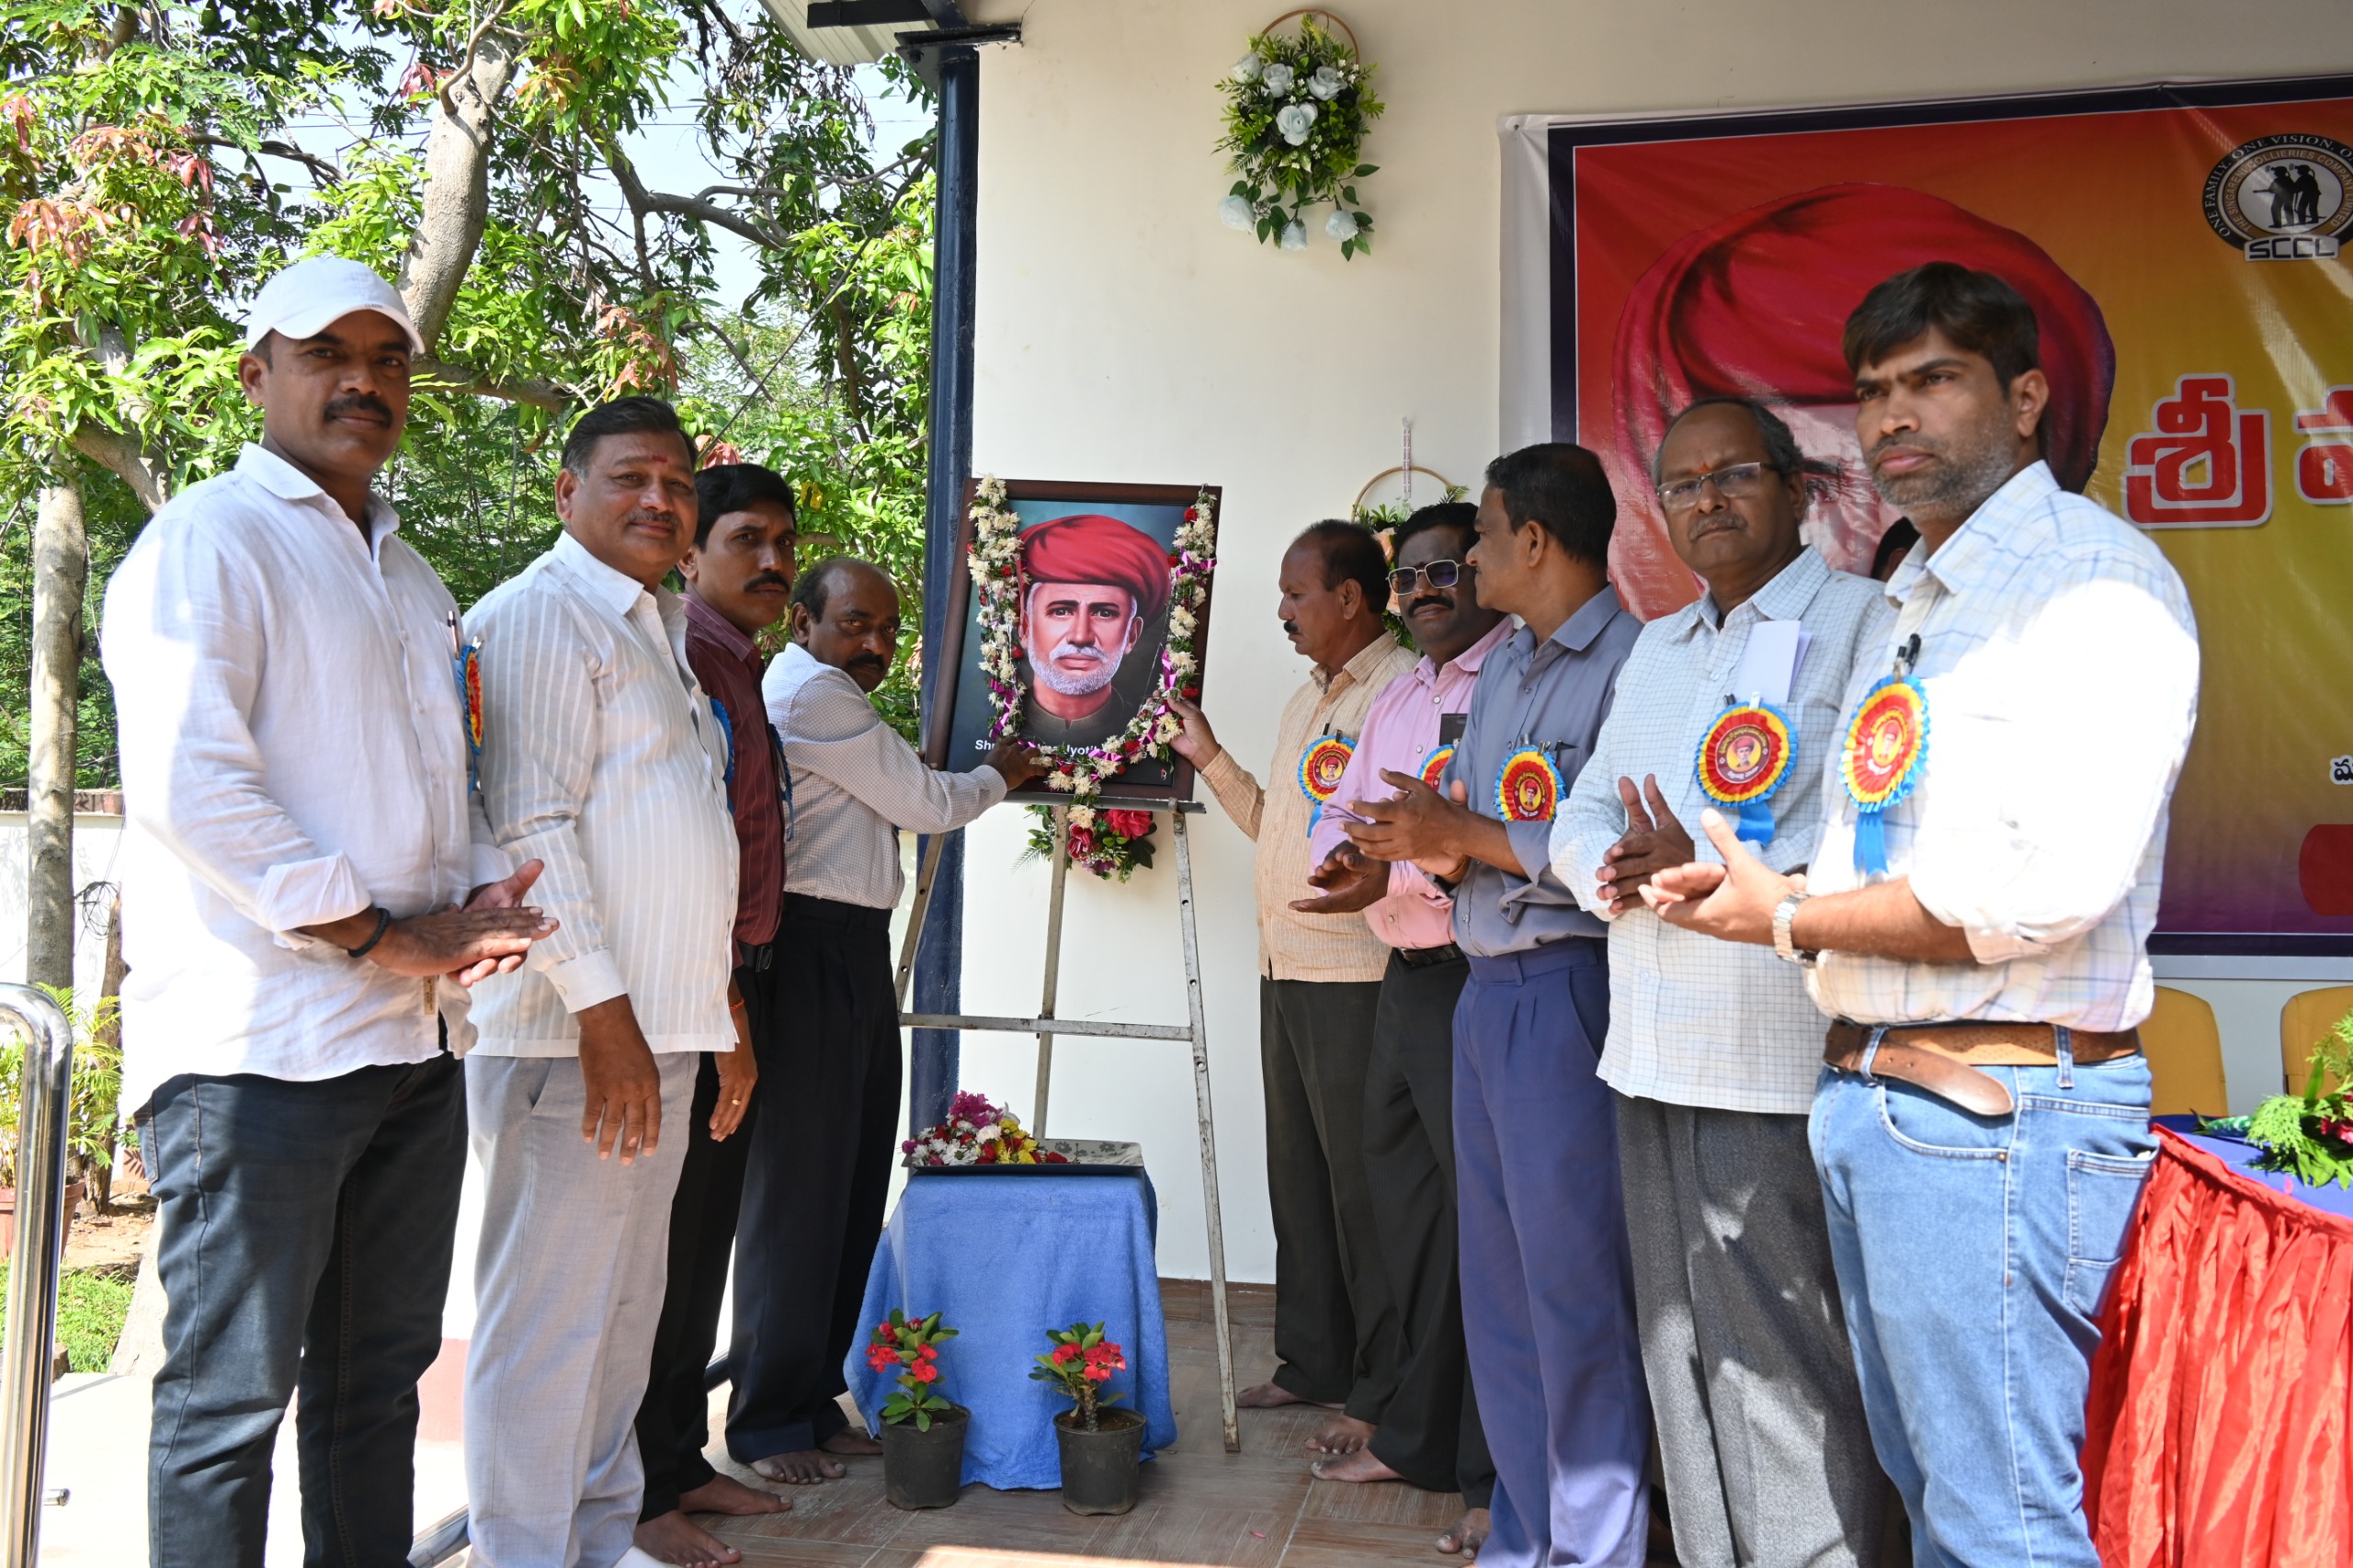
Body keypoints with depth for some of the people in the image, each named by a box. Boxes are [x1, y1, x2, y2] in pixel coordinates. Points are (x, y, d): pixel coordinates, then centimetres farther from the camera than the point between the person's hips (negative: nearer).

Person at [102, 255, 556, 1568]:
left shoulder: (415, 581, 21)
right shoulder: (209, 539, -5)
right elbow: (187, 788, -17)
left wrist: (480, 896, 4)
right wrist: (380, 938, -15)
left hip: (417, 1042, 8)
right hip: (259, 1046, -8)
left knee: (382, 1373, 15)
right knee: (233, 1394, 0)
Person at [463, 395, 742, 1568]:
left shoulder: (658, 628, 21)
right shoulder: (541, 615, -9)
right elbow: (531, 825, -18)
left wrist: (718, 1009, 22)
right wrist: (601, 1006, -22)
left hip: (651, 1032, 10)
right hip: (573, 1033, -10)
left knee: (626, 1307, 16)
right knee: (549, 1315, -4)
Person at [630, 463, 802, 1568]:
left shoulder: (742, 665, 16)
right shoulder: (679, 656, -14)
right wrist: (721, 1015, -20)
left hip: (736, 988, 10)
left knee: (703, 1236, 16)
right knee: (661, 1238, -1)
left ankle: (681, 1461, 28)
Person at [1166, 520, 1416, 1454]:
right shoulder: (1305, 702, 19)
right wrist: (1210, 759, 19)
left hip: (1358, 982, -9)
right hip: (1286, 977, 9)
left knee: (1364, 1191, -2)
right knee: (1298, 1180, 16)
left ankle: (1381, 1397, 8)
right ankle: (1312, 1362, 29)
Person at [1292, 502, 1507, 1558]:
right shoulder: (1398, 697, 19)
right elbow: (1341, 812, 19)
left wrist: (1394, 872, -25)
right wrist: (1340, 855, -3)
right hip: (1405, 976, 9)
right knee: (1406, 1202, 17)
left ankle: (1500, 1477, 8)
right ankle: (1417, 1438, 32)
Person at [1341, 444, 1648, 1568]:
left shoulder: (1628, 663, -13)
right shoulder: (1499, 671, 17)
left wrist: (1474, 837, -17)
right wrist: (1431, 846, 0)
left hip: (1568, 991, -9)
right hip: (1485, 990, 9)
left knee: (1576, 1292, -1)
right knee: (1495, 1285, 14)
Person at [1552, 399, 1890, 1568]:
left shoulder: (1866, 625, -5)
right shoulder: (1655, 648, 20)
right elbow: (1582, 815, 17)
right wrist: (1617, 870, -5)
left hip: (1779, 1064, -7)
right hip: (1652, 1054, 8)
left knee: (1780, 1360, -4)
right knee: (1679, 1345, 15)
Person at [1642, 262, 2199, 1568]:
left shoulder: (2094, 576, -11)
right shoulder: (1913, 609, 19)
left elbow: (2047, 885, -22)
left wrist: (1791, 918, -11)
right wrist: (1739, 888, 6)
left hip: (1994, 1109, -9)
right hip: (1867, 1093, 9)